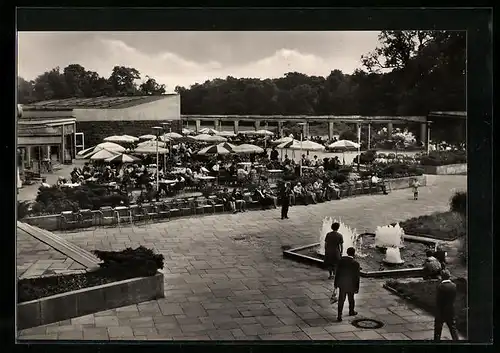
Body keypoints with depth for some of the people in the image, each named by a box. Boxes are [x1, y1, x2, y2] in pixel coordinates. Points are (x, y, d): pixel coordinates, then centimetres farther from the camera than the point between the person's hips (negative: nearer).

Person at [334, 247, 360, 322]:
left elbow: (337, 272, -4)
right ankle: (351, 312, 41)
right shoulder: (356, 263, -17)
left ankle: (339, 316, 2)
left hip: (341, 284, 2)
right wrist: (357, 288, 0)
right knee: (351, 299, 21)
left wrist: (336, 283, 7)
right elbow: (357, 276, -10)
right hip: (351, 285, -1)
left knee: (341, 300, 7)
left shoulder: (341, 260, -10)